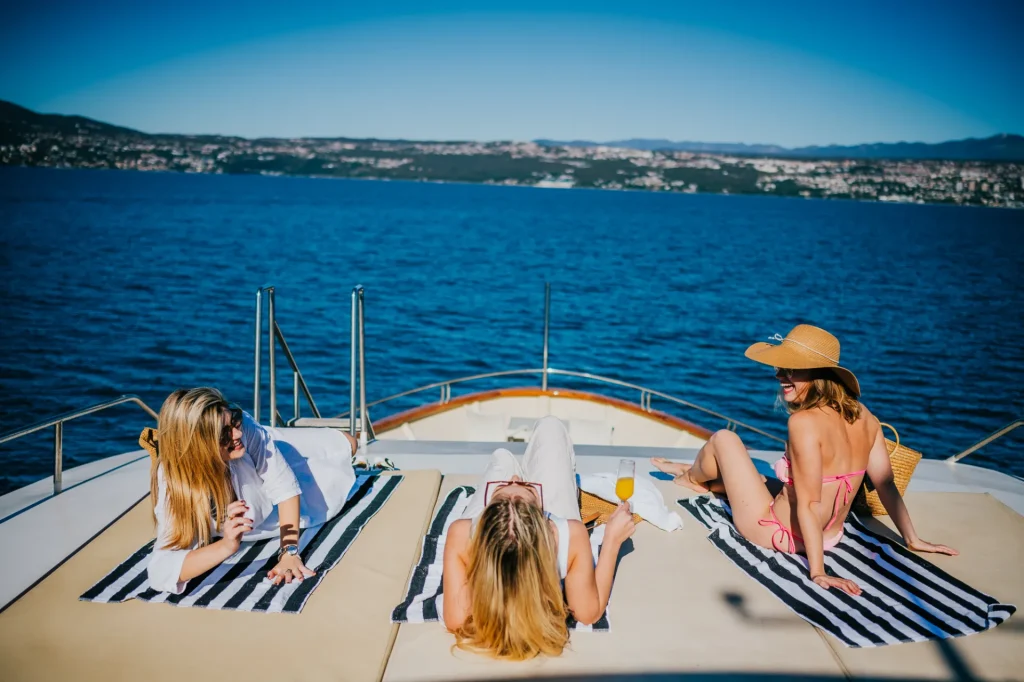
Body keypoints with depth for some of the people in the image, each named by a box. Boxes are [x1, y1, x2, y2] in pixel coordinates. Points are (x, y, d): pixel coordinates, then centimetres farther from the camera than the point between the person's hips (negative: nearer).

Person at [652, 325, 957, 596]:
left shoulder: (805, 421, -29)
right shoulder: (863, 416, -9)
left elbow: (809, 504, -29)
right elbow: (886, 486, -2)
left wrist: (817, 571, -24)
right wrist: (912, 539, 9)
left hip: (778, 535, -6)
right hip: (831, 537, 7)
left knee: (724, 438, 10)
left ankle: (692, 477, 40)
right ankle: (699, 473, 55)